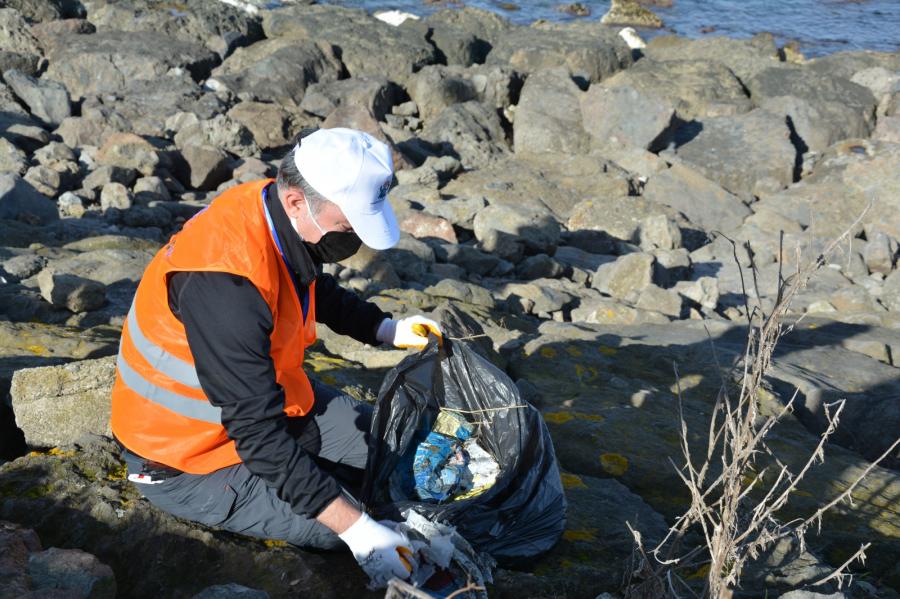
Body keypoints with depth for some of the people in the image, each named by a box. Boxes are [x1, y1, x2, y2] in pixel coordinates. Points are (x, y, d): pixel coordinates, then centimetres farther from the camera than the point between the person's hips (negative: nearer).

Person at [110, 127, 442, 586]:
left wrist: (386, 330, 5)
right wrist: (356, 531, -31)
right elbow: (259, 433, -34)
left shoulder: (283, 218, -11)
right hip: (185, 459, -8)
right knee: (334, 524, -14)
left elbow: (318, 290, 15)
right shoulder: (226, 280, -37)